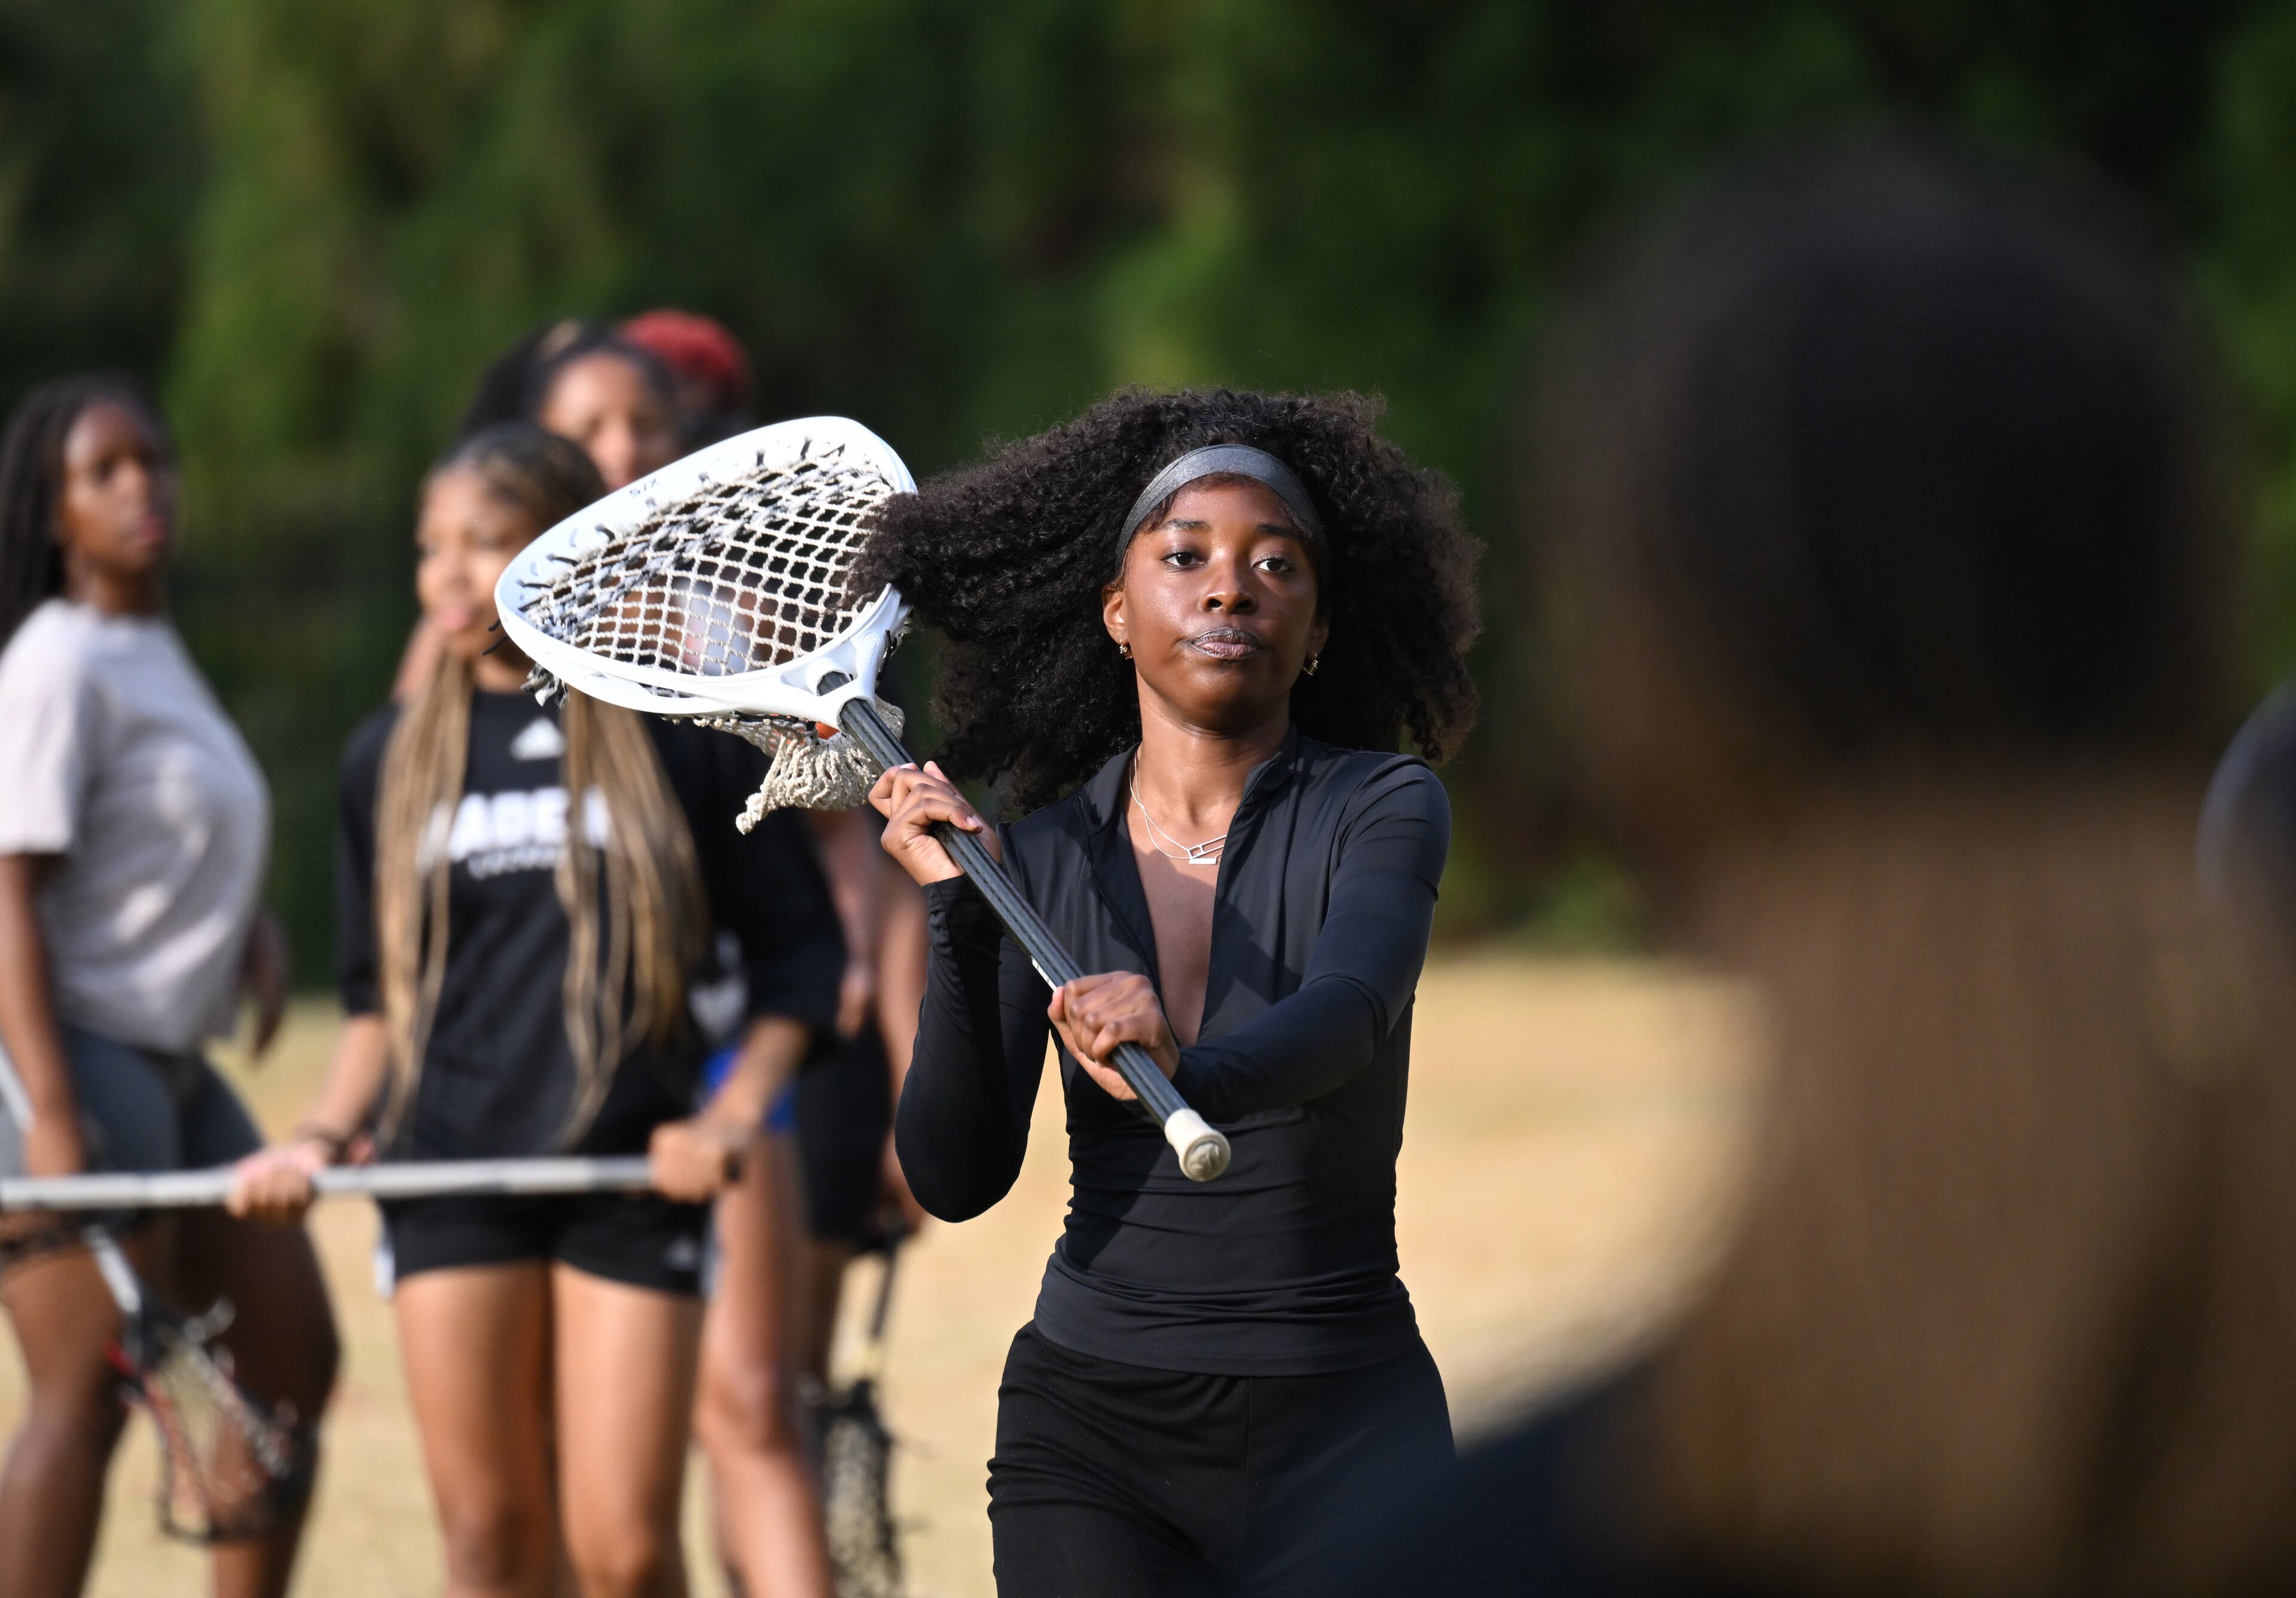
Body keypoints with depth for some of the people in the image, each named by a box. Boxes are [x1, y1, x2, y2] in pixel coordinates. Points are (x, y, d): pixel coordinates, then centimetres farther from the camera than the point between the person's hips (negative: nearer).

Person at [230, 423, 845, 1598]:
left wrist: (733, 1116, -6)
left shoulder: (676, 737, 2)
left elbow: (798, 949, 6)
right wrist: (321, 1137, 3)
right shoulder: (391, 761, 10)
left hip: (632, 1177, -2)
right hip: (451, 1177, 2)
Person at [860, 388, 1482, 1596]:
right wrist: (955, 914, -15)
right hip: (1085, 1431, 2)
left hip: (1339, 1422, -2)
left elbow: (1347, 1010, -26)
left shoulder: (1381, 811, -4)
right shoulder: (1041, 858, 3)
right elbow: (954, 1178, -4)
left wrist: (1193, 1076, -46)